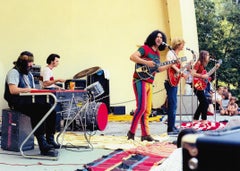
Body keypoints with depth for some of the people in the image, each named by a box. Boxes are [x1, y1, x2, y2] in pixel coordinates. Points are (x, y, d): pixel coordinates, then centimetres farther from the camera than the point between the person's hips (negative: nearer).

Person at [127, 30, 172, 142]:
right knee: (141, 107, -16)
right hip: (140, 80, -8)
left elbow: (158, 69, 24)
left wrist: (171, 64, 17)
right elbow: (132, 57, -18)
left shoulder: (157, 53, 18)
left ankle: (145, 134, 11)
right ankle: (131, 132, -7)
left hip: (149, 83, 8)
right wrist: (146, 62, -24)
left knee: (147, 110, 7)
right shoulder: (145, 48, -5)